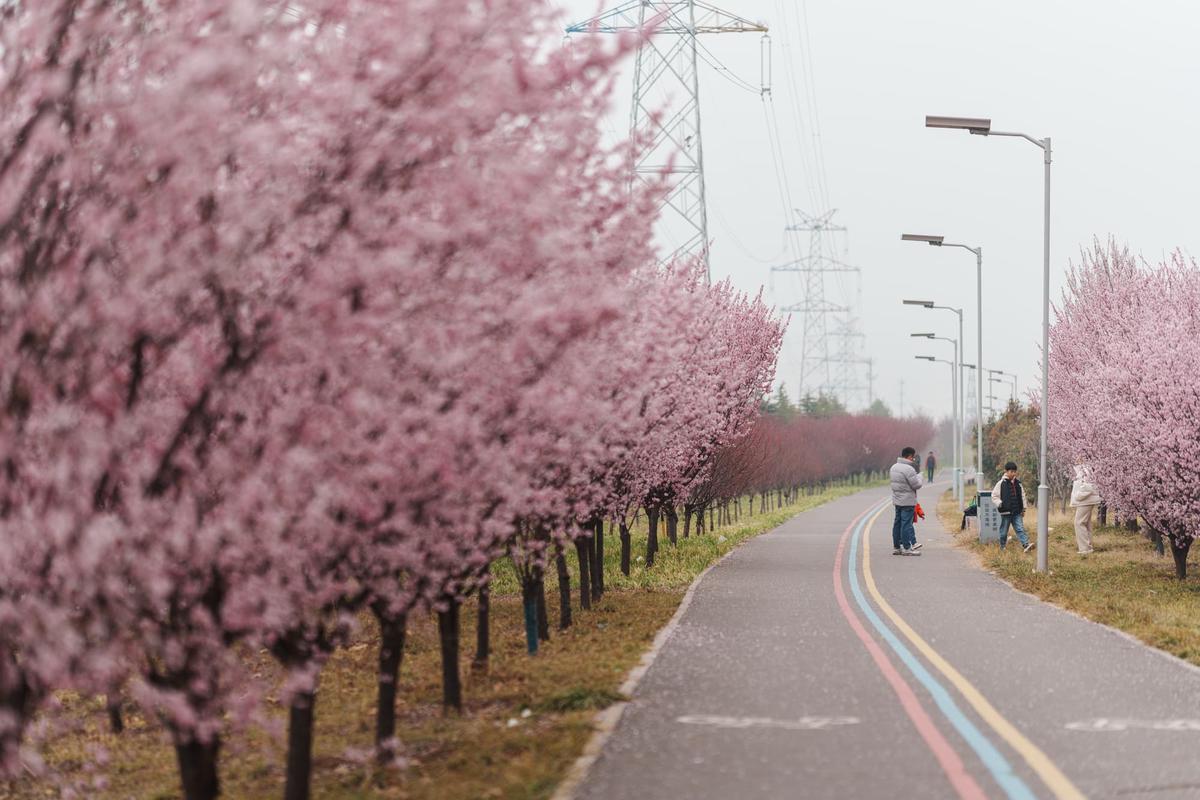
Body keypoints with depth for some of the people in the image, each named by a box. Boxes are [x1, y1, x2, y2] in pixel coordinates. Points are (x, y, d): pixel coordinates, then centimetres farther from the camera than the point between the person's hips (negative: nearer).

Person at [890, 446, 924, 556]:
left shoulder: (894, 467, 10)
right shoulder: (909, 469, -18)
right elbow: (917, 485, -16)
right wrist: (919, 475, 4)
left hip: (897, 500, 9)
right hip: (907, 501, -9)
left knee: (898, 522, 13)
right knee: (906, 523, -5)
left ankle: (896, 547, 17)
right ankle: (906, 548, -3)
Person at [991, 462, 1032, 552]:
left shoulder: (1018, 483, 10)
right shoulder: (1001, 483, -4)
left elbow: (1022, 496, 18)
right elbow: (994, 496, -1)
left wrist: (1024, 508, 15)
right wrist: (1000, 504, -14)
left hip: (1017, 512, 3)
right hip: (1006, 512, -3)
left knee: (1020, 529, -7)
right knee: (1004, 531, 6)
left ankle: (1026, 545, -18)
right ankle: (1002, 547, 19)